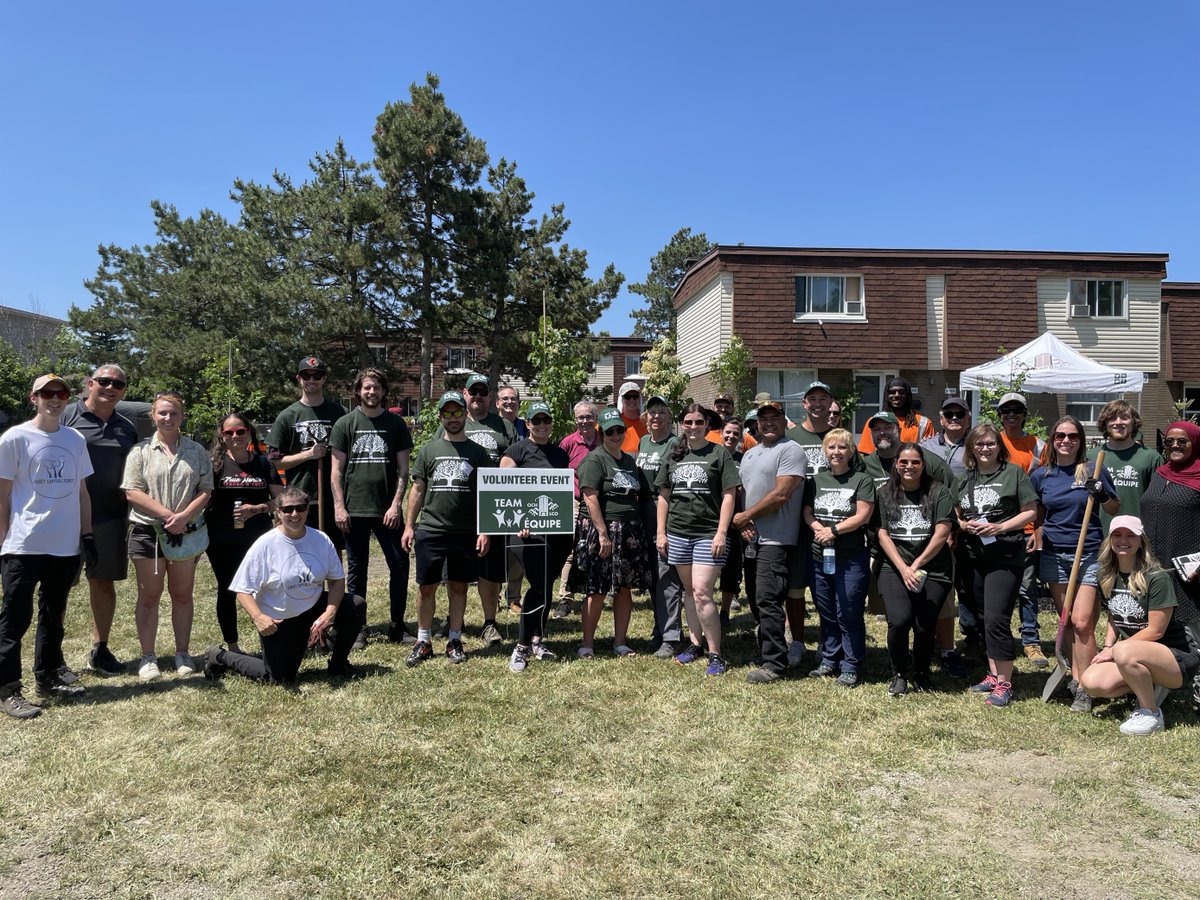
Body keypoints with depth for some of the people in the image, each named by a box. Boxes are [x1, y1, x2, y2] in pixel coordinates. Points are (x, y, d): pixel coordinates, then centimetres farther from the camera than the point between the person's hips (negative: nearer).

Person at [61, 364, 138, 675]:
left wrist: (131, 516, 11)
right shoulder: (67, 416, -3)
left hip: (109, 518, 4)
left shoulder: (127, 429, 12)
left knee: (104, 582, 11)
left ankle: (100, 650, 23)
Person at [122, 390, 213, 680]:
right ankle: (147, 657, 14)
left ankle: (182, 653, 18)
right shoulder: (141, 451, 2)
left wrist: (183, 516, -14)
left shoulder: (196, 451, 6)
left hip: (187, 532, 1)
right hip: (148, 531, -1)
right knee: (149, 596, 6)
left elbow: (206, 490, 2)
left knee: (182, 594, 8)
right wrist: (167, 515, -16)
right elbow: (132, 492, -6)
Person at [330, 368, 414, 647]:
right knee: (357, 569, 7)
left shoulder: (396, 424, 5)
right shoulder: (345, 424, 5)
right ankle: (357, 629, 17)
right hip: (354, 509, 0)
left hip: (388, 510, 0)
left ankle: (397, 627, 13)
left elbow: (403, 469, 3)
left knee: (400, 565, 0)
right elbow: (337, 469, 3)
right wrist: (339, 506, -5)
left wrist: (396, 504, -6)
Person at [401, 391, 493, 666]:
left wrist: (485, 530, -2)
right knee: (426, 587, 4)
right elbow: (418, 489, 8)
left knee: (459, 587, 8)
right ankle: (423, 642, 16)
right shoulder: (429, 450, 7)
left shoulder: (478, 453, 5)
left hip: (466, 533, 0)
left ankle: (454, 641, 20)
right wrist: (409, 525, 2)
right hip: (430, 530, 0)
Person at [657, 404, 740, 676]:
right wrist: (661, 532, 9)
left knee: (702, 592, -12)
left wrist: (721, 533, -12)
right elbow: (664, 496, 15)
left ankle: (715, 654, -2)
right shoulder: (674, 456, 12)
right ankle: (695, 643, 27)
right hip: (678, 533, 5)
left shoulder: (719, 453, -1)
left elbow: (729, 495, -5)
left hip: (709, 534, -5)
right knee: (688, 590, 13)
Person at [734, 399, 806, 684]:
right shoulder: (750, 454, 19)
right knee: (758, 600, 14)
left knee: (767, 601, -11)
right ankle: (766, 652, 25)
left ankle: (774, 664, -5)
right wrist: (743, 523, 0)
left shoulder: (790, 451, -8)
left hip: (775, 540, -9)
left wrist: (746, 516, -10)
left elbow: (780, 495, -18)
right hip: (751, 539, 9)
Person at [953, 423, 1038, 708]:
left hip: (1006, 557, -5)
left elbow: (1030, 511, -3)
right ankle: (993, 675, 23)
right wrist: (965, 525, -4)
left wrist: (1001, 527, -15)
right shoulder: (963, 479, 13)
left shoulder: (1013, 472, -1)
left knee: (996, 618, -12)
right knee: (987, 618, 13)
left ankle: (1004, 684, -3)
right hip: (975, 558, 6)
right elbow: (956, 515, 18)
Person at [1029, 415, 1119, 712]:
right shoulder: (1040, 475, 6)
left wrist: (1101, 494, -13)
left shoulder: (1093, 471, -2)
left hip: (1089, 554, -3)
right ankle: (1075, 676, 20)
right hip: (1054, 555, 3)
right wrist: (1038, 549, 9)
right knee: (1067, 621, 10)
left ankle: (1085, 690, -2)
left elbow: (1115, 510, 6)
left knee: (1082, 623, -10)